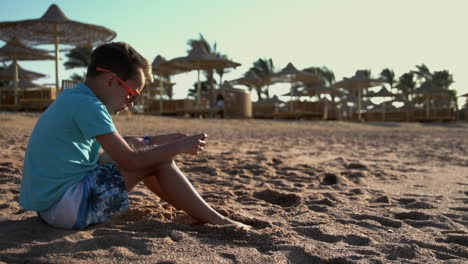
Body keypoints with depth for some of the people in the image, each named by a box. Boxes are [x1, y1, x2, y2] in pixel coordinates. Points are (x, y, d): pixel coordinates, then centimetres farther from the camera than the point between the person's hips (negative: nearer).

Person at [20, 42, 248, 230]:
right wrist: (179, 147, -11)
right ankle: (215, 220, -2)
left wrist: (162, 140, 12)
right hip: (66, 207, -10)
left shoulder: (73, 98, 11)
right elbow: (130, 161, -22)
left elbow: (117, 144, 19)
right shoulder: (87, 105, -19)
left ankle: (192, 209, 21)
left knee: (139, 146, 14)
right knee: (156, 161, -10)